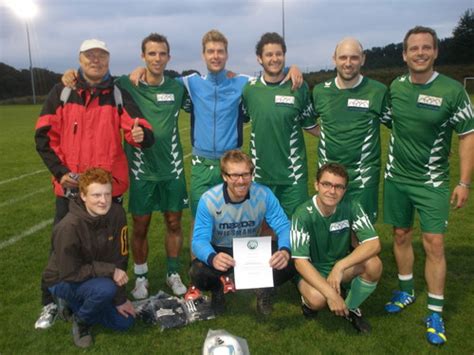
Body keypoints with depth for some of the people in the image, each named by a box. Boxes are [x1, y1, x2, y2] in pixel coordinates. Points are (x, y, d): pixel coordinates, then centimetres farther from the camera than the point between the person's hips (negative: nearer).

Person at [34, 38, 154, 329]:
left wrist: (141, 135, -32)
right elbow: (44, 136, 2)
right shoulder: (62, 92, 3)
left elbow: (140, 131, -8)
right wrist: (60, 172, -8)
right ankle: (51, 303, 29)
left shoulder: (119, 95, 3)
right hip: (70, 185, 0)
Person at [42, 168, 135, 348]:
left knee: (125, 321, 1)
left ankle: (76, 304, 20)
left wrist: (120, 298, -7)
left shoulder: (117, 213, -17)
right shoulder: (69, 227, -32)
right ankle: (81, 321, -1)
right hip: (63, 281, -5)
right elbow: (70, 272, -24)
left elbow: (120, 257, -9)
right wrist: (109, 271, -27)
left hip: (96, 278, 5)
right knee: (105, 289, -34)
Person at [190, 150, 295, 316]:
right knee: (198, 273, -32)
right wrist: (212, 258, -51)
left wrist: (285, 251, -44)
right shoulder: (208, 200, -24)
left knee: (289, 263, -24)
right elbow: (199, 240, -27)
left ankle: (264, 289, 10)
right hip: (220, 251, -1)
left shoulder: (264, 194, -20)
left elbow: (284, 227, -19)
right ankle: (217, 288, 7)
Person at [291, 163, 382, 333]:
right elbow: (300, 261, -26)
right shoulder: (303, 215, -24)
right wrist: (331, 293, -35)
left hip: (341, 266, 3)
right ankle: (308, 300, 5)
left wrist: (340, 266, -33)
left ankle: (351, 307, 2)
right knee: (318, 299, -35)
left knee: (373, 264, -26)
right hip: (311, 270, -3)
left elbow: (373, 244, -21)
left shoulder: (351, 207, -16)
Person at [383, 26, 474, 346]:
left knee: (434, 243, -4)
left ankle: (435, 312, 11)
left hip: (432, 181, -3)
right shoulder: (394, 88, -1)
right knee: (401, 235, 13)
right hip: (396, 178, 4)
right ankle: (406, 291, 33)